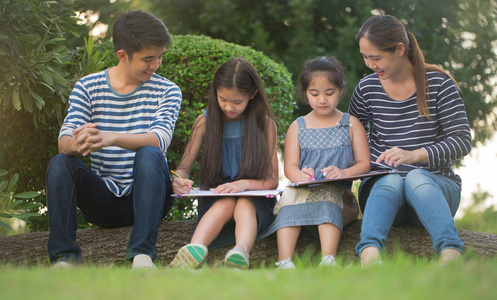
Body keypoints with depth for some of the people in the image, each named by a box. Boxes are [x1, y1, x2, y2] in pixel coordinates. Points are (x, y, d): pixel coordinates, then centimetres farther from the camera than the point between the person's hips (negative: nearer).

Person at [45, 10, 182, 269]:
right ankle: (63, 256, -25)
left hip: (146, 197, -1)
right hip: (103, 199, 2)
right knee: (59, 163, -23)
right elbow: (64, 141, -10)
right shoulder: (87, 88, 4)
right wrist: (76, 144, -38)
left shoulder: (167, 91, 1)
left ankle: (142, 254, -38)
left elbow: (160, 138, -19)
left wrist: (112, 138, -39)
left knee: (150, 155, -31)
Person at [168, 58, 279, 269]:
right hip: (214, 201, 1)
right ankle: (195, 250, -62)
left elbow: (272, 181, -1)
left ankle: (241, 252, -66)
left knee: (244, 204, -36)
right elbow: (183, 168, 8)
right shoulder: (205, 122, 4)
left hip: (254, 200, -1)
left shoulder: (265, 124, 1)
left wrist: (245, 184, -22)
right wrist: (178, 181, -18)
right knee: (227, 203, -34)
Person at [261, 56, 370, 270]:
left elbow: (364, 164, 8)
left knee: (327, 199, -36)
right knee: (289, 198, -32)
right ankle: (284, 261, -48)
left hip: (337, 190, -1)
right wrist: (300, 176, -18)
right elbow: (290, 167, 8)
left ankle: (328, 259, -53)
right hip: (303, 188, 1)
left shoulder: (351, 124, 15)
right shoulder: (298, 127, 17)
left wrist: (344, 173, -15)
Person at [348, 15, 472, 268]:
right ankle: (369, 258, -66)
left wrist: (415, 155, -23)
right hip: (381, 187, 1)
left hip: (435, 186, -1)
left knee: (417, 178, -37)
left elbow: (463, 140, -8)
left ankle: (451, 256, -60)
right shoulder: (367, 89, 6)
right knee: (391, 181, -36)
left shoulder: (438, 84, -1)